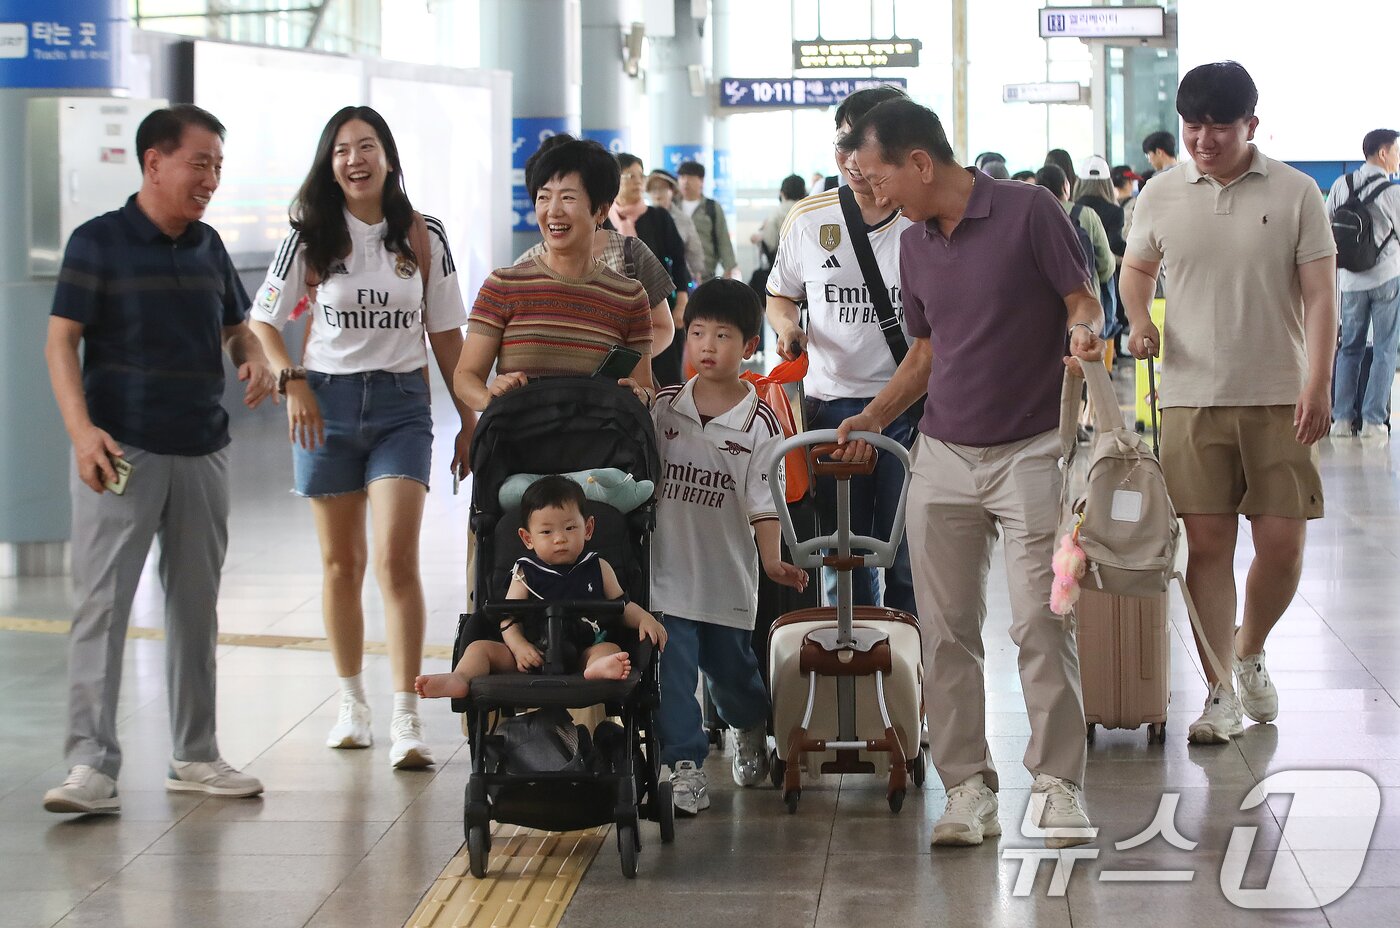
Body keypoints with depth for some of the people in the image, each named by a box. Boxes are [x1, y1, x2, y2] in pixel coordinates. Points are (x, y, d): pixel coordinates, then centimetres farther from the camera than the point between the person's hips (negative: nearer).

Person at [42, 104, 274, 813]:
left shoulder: (208, 247, 11)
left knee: (196, 607, 11)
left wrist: (255, 360, 0)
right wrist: (82, 430, -21)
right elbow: (61, 342, -8)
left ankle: (194, 755, 21)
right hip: (121, 454, -6)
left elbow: (235, 326, 24)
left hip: (202, 453, 6)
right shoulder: (99, 242, -5)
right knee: (102, 604, -8)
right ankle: (91, 766, -8)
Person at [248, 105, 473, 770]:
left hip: (402, 404, -1)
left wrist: (469, 421, 7)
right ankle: (352, 702, 24)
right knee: (340, 561, 9)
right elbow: (263, 321, 4)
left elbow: (446, 334, 7)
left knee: (395, 558, -13)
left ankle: (406, 721, -14)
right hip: (327, 402, 1)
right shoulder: (312, 236, 1)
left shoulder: (422, 237, 3)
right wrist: (291, 381, -13)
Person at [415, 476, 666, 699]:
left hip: (584, 651, 0)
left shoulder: (597, 568, 13)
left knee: (609, 648, -29)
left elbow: (622, 606, 19)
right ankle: (459, 679, -43)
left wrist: (644, 618, -3)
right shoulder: (526, 573, 8)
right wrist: (519, 646, -17)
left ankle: (599, 668, -63)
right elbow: (509, 619, 2)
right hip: (532, 655, 0)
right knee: (481, 647, -15)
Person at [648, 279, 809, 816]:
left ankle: (751, 730, 44)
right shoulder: (663, 408, 1)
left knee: (729, 665, 14)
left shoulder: (758, 423, -6)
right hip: (667, 566, 1)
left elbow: (763, 501, -9)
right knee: (671, 670, -7)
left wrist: (772, 560, -19)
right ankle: (685, 765, 0)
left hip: (727, 571, -1)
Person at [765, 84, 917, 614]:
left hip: (911, 408, -3)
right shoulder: (809, 220, 6)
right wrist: (788, 327, -3)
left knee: (909, 563, -1)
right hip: (831, 406, 3)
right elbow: (779, 296, 20)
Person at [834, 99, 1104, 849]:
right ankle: (968, 786, 10)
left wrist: (1083, 335, -27)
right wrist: (874, 417, 10)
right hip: (942, 456, 6)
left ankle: (1058, 782, 3)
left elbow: (1083, 301, -5)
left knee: (1041, 623, -7)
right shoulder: (914, 245, 11)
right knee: (946, 632, 3)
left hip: (1031, 450, -6)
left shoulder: (1028, 211, -8)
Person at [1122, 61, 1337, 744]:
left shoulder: (1295, 193, -1)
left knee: (1282, 544, -1)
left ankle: (1249, 651, 26)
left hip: (1280, 398, -1)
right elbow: (1136, 268, 21)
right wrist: (1139, 323, 0)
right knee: (1208, 544, -2)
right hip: (1193, 397, 1)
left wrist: (1317, 385, -12)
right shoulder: (1162, 195, 5)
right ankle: (1220, 694, 6)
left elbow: (1319, 295, -2)